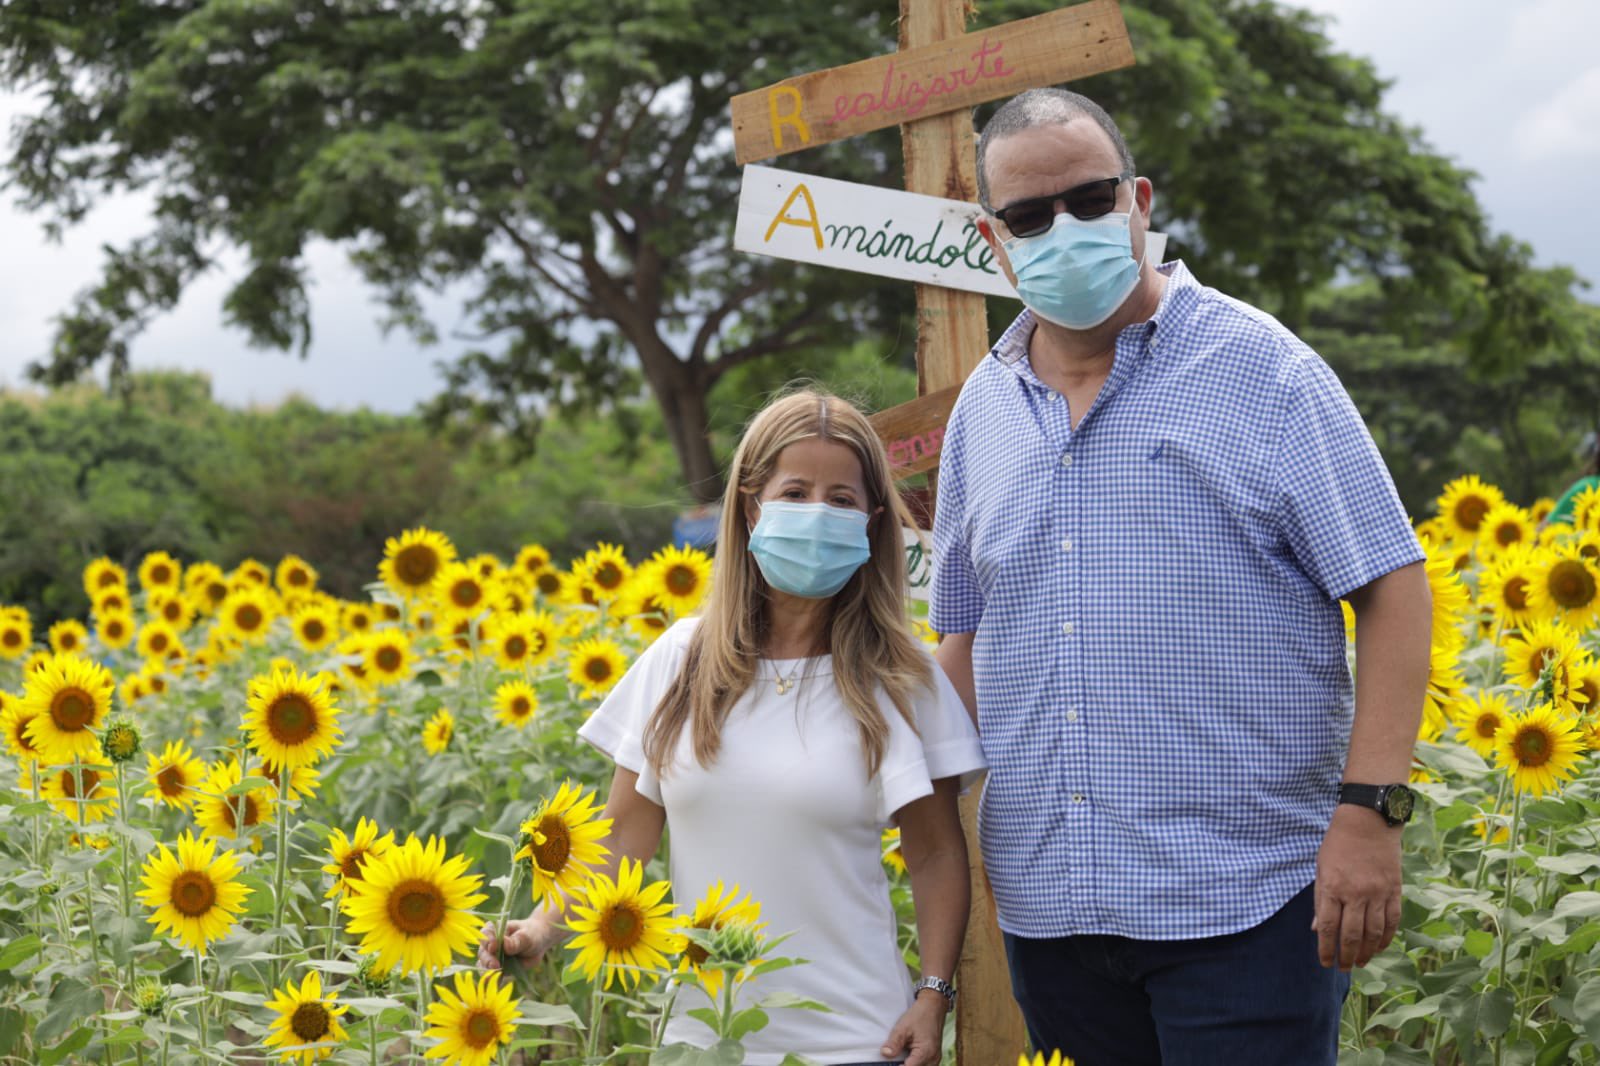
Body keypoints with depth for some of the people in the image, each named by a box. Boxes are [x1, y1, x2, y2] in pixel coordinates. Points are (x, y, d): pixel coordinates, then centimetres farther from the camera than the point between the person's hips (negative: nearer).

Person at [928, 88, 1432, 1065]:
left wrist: (1370, 808, -16)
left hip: (1243, 900, -5)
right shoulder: (982, 409, 12)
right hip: (1046, 903, 5)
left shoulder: (1258, 366, -3)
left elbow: (1393, 587, -7)